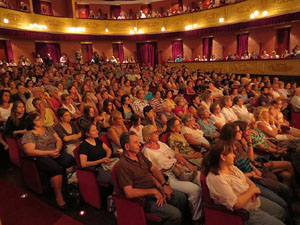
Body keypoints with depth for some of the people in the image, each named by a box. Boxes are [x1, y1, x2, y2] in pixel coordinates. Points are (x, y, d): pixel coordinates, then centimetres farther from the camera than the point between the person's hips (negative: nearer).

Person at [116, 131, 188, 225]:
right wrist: (153, 191, -21)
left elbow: (153, 169, 12)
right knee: (175, 214, -18)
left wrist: (164, 184, -2)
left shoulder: (140, 155, 5)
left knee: (182, 197, 12)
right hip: (143, 198, -8)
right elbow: (129, 193, -28)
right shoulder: (122, 165, -23)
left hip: (155, 189, 9)